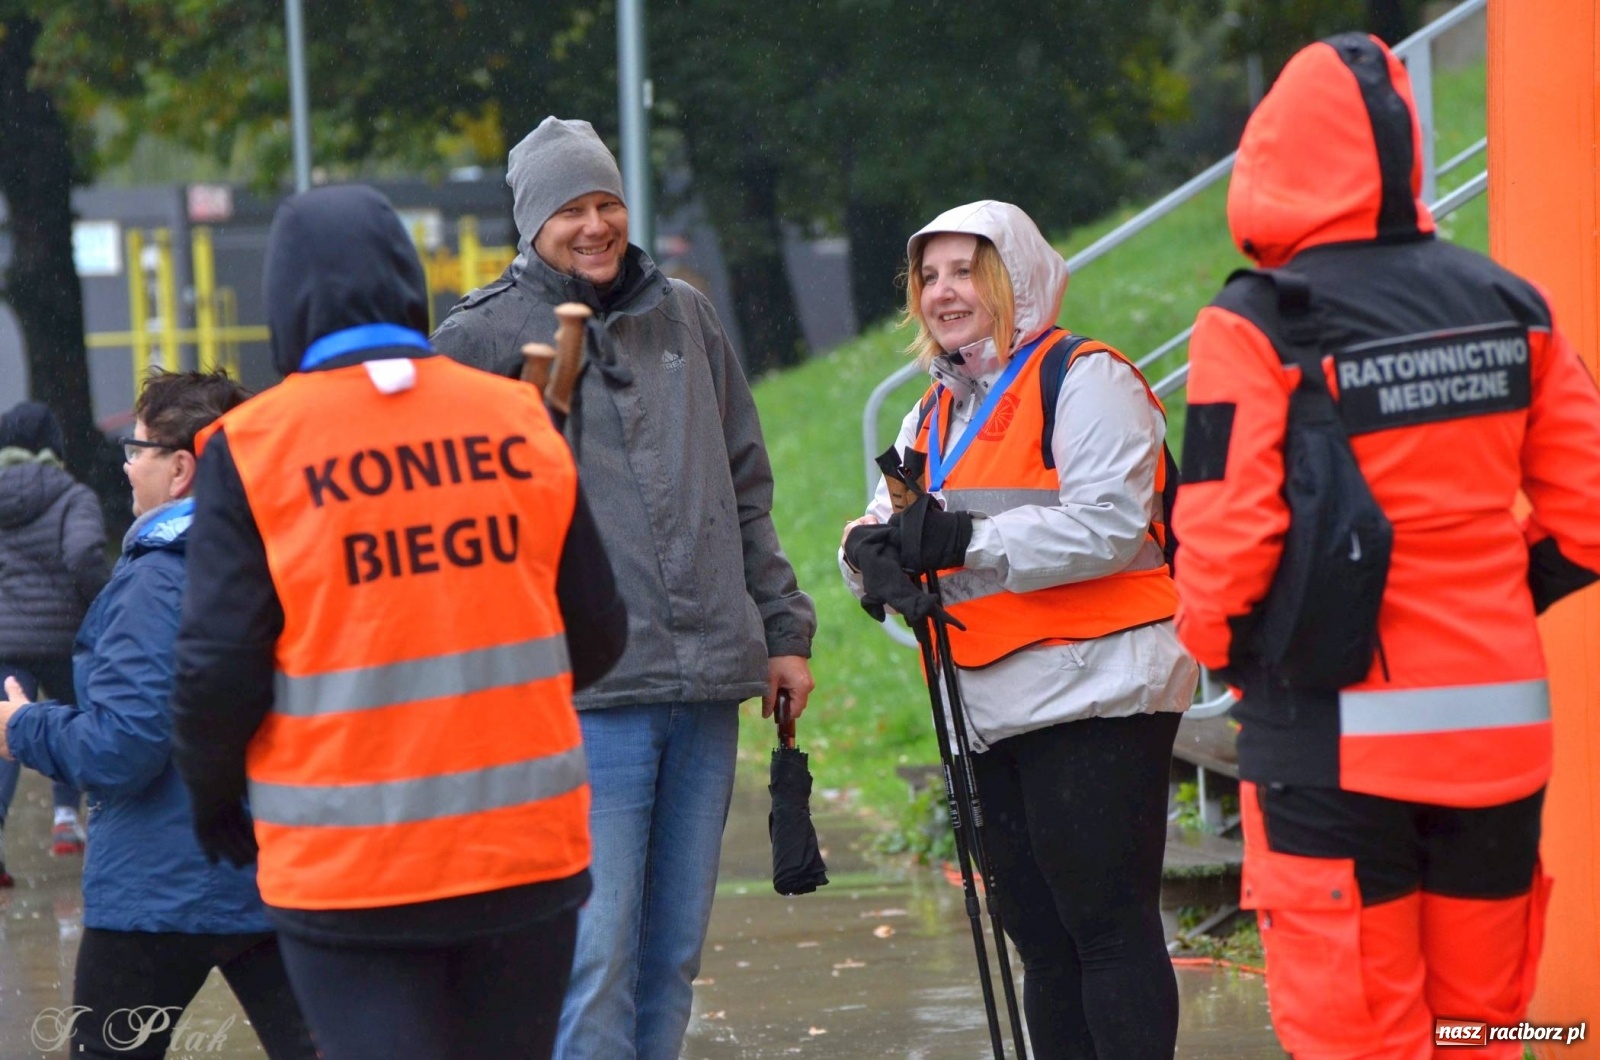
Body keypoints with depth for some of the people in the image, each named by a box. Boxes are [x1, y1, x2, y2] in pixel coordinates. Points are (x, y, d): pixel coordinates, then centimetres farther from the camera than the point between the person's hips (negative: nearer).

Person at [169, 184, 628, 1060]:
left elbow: (218, 667, -9)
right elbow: (597, 634, 7)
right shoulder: (521, 423, 1)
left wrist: (214, 802, 10)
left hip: (346, 873, -3)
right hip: (529, 853, 3)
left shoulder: (253, 450, -8)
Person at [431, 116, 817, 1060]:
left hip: (708, 684, 5)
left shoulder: (685, 316, 14)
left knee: (674, 956, 8)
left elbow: (746, 491, 20)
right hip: (585, 694, -5)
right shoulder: (482, 337, -1)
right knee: (597, 955, -10)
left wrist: (784, 630, 17)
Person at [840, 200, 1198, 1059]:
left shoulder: (1085, 379, -5)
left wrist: (967, 542, -23)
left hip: (1091, 697, -8)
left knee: (1108, 925, -10)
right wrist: (878, 550, -11)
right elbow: (887, 526, 13)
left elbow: (1108, 525, -17)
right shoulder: (935, 414, 21)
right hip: (997, 713, 8)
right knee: (1040, 938, 12)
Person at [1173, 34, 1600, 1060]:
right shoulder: (1508, 306, 4)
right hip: (1500, 723, 5)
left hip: (1335, 734, -5)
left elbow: (1225, 538, -13)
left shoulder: (1258, 327, -11)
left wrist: (1221, 650, 6)